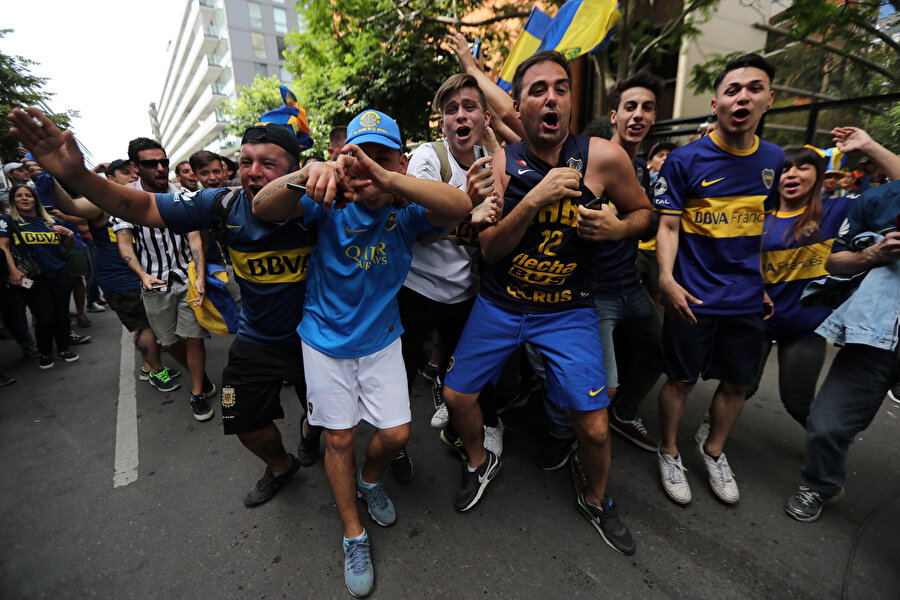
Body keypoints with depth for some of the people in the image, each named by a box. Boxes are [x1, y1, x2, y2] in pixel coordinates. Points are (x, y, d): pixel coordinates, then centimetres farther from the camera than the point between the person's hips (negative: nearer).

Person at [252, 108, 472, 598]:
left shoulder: (406, 210, -13)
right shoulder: (331, 201, -12)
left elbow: (461, 206, -32)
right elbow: (263, 209, -22)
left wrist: (386, 179, -46)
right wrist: (304, 175, -43)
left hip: (380, 338, 1)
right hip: (326, 338, 0)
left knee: (396, 434, 6)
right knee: (340, 438, 9)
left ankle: (369, 480, 44)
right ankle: (353, 535, 33)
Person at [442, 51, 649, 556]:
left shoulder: (604, 157, -9)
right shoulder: (504, 163, -5)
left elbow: (643, 210, 8)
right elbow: (489, 249, -11)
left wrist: (618, 226, -16)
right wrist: (535, 199, -25)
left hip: (567, 311, -1)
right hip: (499, 304, 2)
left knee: (594, 426, -1)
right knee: (456, 395, 7)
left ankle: (597, 500, 35)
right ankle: (481, 462, 40)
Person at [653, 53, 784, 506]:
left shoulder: (773, 159, 7)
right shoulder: (685, 160, -8)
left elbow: (756, 224, 15)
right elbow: (668, 225, -11)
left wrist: (759, 283, 14)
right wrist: (666, 278, -26)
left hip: (746, 298, 5)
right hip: (694, 298, -5)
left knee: (738, 383, 16)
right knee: (682, 380, 7)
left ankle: (713, 451, 41)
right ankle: (669, 453, 32)